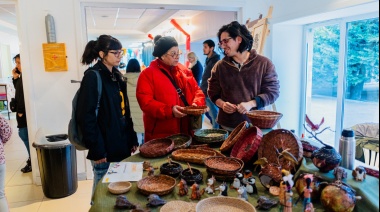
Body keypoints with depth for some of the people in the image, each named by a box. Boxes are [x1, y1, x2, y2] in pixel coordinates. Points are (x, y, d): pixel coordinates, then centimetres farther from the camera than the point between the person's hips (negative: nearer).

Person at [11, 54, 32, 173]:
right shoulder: (21, 75, 12)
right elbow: (18, 90, 18)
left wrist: (21, 111, -18)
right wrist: (15, 78, 5)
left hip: (26, 111, -9)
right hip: (21, 110, 9)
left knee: (25, 135, -1)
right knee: (22, 134, 14)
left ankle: (32, 162, 10)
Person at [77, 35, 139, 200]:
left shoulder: (116, 76, 11)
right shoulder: (93, 77, -13)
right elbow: (86, 116, -18)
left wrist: (132, 139, 11)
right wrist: (96, 150, -18)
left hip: (122, 145, 7)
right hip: (105, 147, -7)